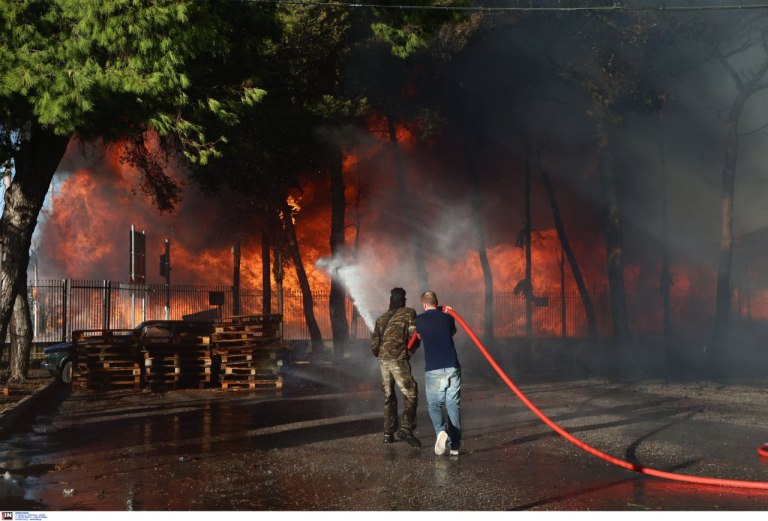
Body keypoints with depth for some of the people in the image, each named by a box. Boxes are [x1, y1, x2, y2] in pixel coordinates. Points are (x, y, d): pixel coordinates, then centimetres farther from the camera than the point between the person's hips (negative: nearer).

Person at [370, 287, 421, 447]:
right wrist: (410, 348, 14)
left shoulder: (381, 318, 15)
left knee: (389, 397, 14)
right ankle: (406, 428, -19)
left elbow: (374, 344, 9)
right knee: (410, 395, -3)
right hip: (399, 360, -5)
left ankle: (388, 433, 14)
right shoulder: (409, 313, 3)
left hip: (383, 360, 5)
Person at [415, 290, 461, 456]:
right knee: (453, 405, 8)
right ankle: (455, 445, 7)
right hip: (452, 368, 1)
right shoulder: (447, 317, 7)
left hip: (433, 370, -1)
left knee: (434, 405, 10)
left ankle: (441, 431, -18)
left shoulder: (420, 320, 5)